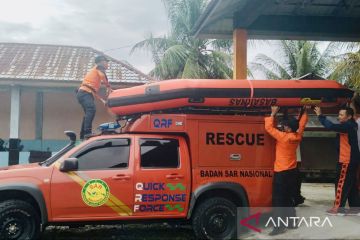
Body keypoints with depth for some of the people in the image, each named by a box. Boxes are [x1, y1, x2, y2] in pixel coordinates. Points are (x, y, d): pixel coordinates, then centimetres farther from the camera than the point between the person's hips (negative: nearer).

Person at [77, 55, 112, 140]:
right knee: (91, 109, -28)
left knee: (88, 113, 15)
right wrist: (108, 87, -6)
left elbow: (94, 91, 32)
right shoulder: (99, 67, 8)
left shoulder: (94, 71, 34)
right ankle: (87, 132, -41)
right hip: (85, 92, -10)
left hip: (84, 93, 10)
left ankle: (82, 136, 16)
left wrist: (102, 100, 26)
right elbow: (103, 76, -17)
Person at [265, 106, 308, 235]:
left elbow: (269, 128, -16)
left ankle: (280, 226, -7)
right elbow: (302, 123, 16)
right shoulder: (298, 136, 0)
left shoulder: (283, 137, -19)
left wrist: (273, 113, -8)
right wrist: (305, 111, 21)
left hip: (282, 173, -8)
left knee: (278, 200, -5)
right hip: (292, 171, 8)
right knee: (288, 198, 19)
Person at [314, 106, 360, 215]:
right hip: (351, 160, 9)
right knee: (351, 184, 13)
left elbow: (331, 126, -29)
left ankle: (338, 208, 1)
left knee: (341, 183, -4)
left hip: (346, 160, -9)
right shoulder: (351, 126, 12)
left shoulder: (348, 126, -18)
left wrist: (320, 115, -23)